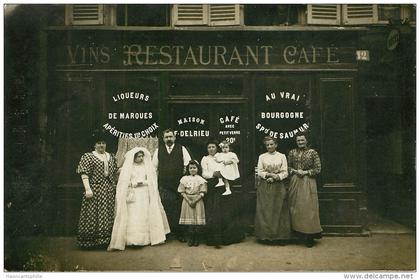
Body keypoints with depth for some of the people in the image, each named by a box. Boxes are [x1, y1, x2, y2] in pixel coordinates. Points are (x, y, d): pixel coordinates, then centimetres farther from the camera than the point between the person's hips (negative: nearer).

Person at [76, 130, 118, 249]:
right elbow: (84, 173, -10)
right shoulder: (88, 156, -1)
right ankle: (92, 241, 7)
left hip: (109, 191, 5)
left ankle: (106, 240, 17)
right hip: (95, 190, -5)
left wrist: (115, 188, 14)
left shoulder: (111, 157, 14)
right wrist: (87, 189, -19)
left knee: (108, 216, 7)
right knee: (93, 214, -3)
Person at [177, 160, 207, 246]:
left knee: (197, 221, -2)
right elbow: (182, 192, 1)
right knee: (189, 221, -1)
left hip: (198, 201, -1)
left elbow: (202, 193, -4)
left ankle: (196, 239, 10)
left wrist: (195, 201, -14)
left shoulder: (201, 179, 1)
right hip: (187, 201, 1)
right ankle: (190, 239, 9)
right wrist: (189, 201, -11)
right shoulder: (184, 179, 5)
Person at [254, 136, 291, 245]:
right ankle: (266, 236, 8)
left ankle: (280, 237, 6)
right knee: (265, 211, 0)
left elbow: (285, 172, 1)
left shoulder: (282, 156, 6)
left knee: (279, 210, -1)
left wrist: (276, 177, -16)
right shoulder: (262, 157, 8)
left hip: (278, 187, 0)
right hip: (264, 187, 1)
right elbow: (259, 171, 1)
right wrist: (269, 175, -15)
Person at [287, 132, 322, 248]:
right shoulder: (292, 153, 9)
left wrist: (306, 172, -11)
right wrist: (295, 171, -5)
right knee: (295, 207, 4)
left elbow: (318, 169, -1)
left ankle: (309, 236, 4)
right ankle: (300, 234, 15)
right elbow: (288, 167, 13)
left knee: (308, 207, -4)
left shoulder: (312, 152, 0)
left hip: (308, 182, -3)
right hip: (295, 182, 3)